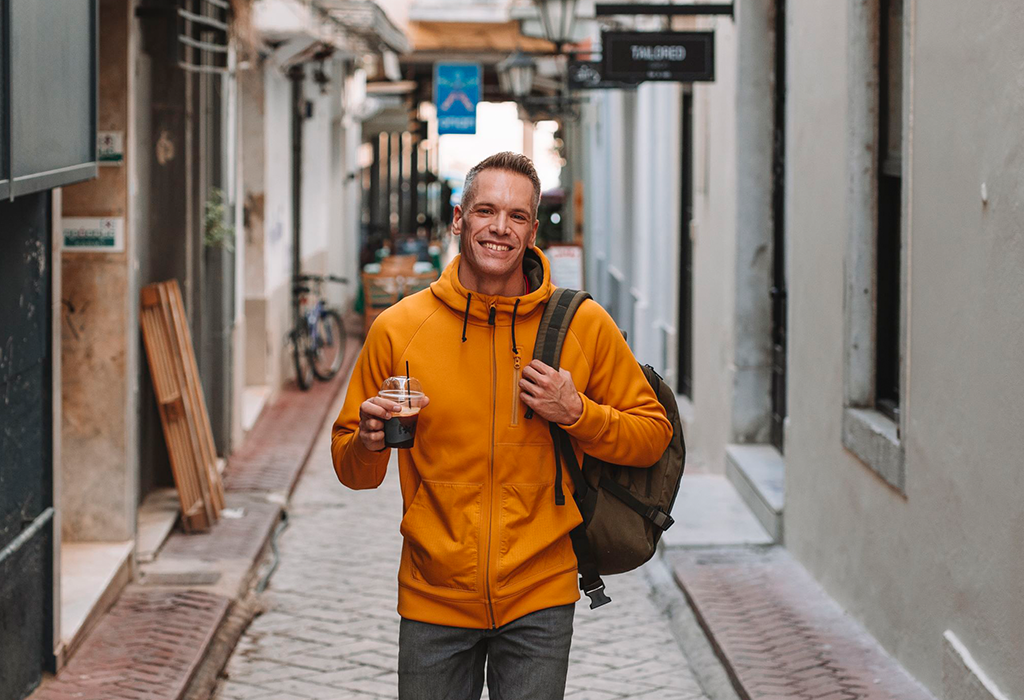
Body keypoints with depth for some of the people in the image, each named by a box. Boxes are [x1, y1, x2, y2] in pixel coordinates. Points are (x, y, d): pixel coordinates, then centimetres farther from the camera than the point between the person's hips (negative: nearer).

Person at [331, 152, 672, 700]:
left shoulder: (583, 325, -3)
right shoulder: (397, 329, -2)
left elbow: (652, 434, 4)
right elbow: (351, 468, 6)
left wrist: (577, 413, -13)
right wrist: (368, 444, -17)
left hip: (539, 598, -1)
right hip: (434, 599, 1)